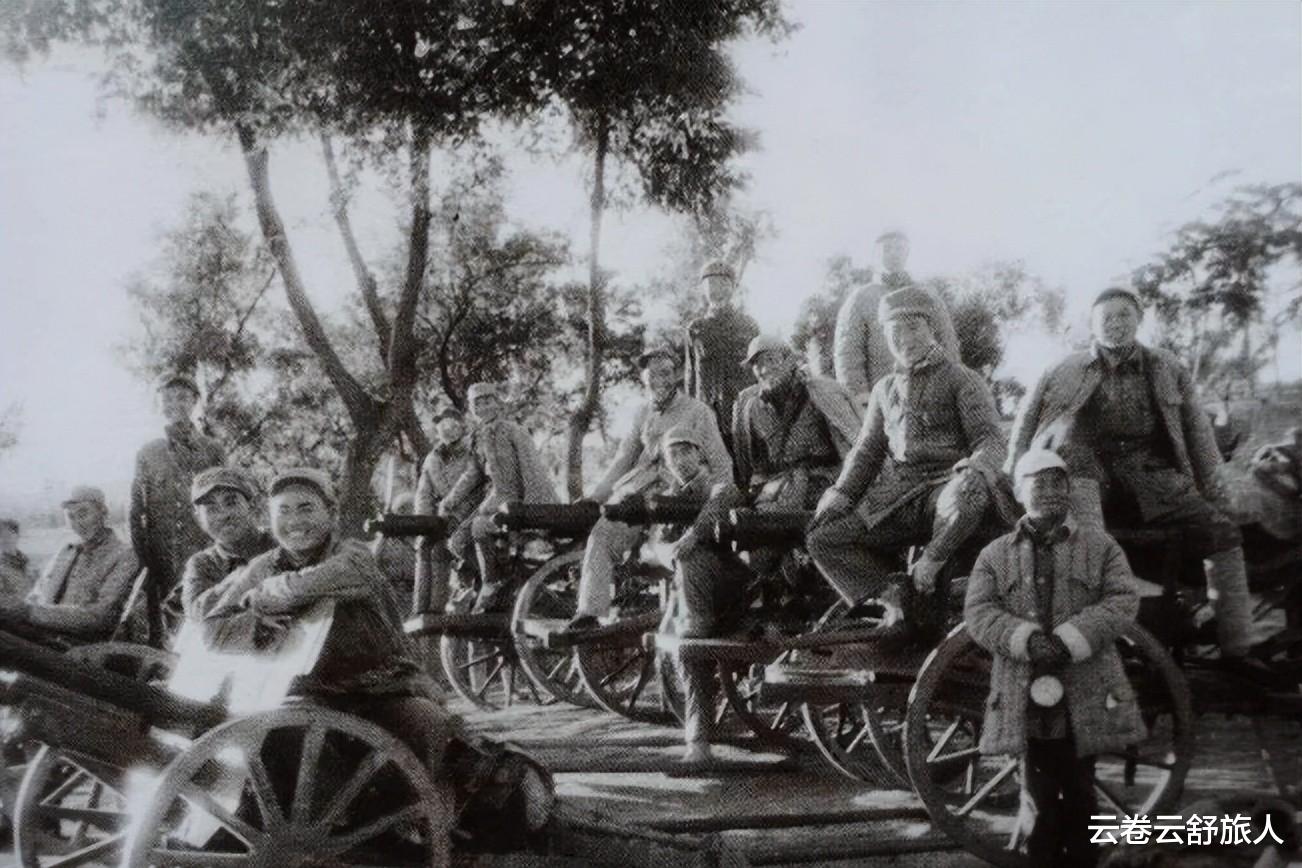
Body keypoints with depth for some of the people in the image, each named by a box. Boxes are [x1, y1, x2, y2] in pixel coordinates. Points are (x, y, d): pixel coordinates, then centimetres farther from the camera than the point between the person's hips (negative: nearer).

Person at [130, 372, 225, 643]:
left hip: (202, 558, -2)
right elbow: (135, 514, 11)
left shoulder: (212, 450, 7)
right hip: (160, 562, 2)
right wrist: (142, 560, 3)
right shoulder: (147, 454, 12)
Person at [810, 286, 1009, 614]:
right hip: (892, 498, 4)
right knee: (823, 537, -15)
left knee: (969, 493, -40)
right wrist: (841, 494, 5)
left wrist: (976, 469, -28)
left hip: (943, 487, -4)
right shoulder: (885, 389, 21)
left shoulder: (962, 379, 5)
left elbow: (990, 439, -4)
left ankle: (931, 563, -14)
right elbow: (867, 450, 22)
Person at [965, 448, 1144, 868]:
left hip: (1086, 696, 0)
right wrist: (1027, 640, -22)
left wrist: (1070, 640, -19)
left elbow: (1123, 601, -5)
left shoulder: (1101, 546, 7)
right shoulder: (994, 556, 8)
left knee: (1080, 794, 9)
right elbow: (978, 613, -4)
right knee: (1039, 795, 8)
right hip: (1025, 697, 0)